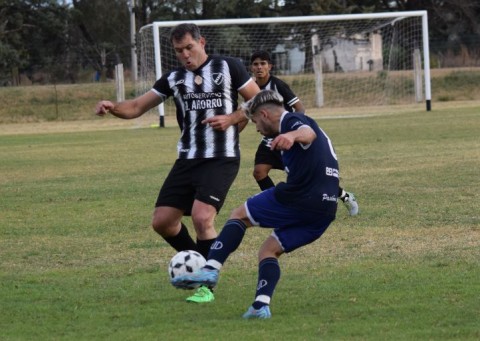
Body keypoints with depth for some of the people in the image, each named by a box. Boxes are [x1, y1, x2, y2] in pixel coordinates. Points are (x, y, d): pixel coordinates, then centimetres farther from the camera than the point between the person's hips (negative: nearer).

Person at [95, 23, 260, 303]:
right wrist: (112, 108, -10)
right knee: (163, 221, 0)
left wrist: (232, 119, -12)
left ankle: (206, 286, -7)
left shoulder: (227, 67, -1)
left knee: (202, 217, -23)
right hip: (187, 160, 6)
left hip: (221, 159, -6)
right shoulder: (174, 78, 11)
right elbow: (137, 107, 10)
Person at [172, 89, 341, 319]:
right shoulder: (296, 122, 30)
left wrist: (292, 135, -48)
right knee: (269, 251, 15)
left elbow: (309, 133, -26)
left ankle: (211, 269, -6)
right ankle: (261, 306, -5)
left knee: (239, 215, 8)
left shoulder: (290, 120, -1)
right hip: (325, 211, 9)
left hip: (298, 197, -9)